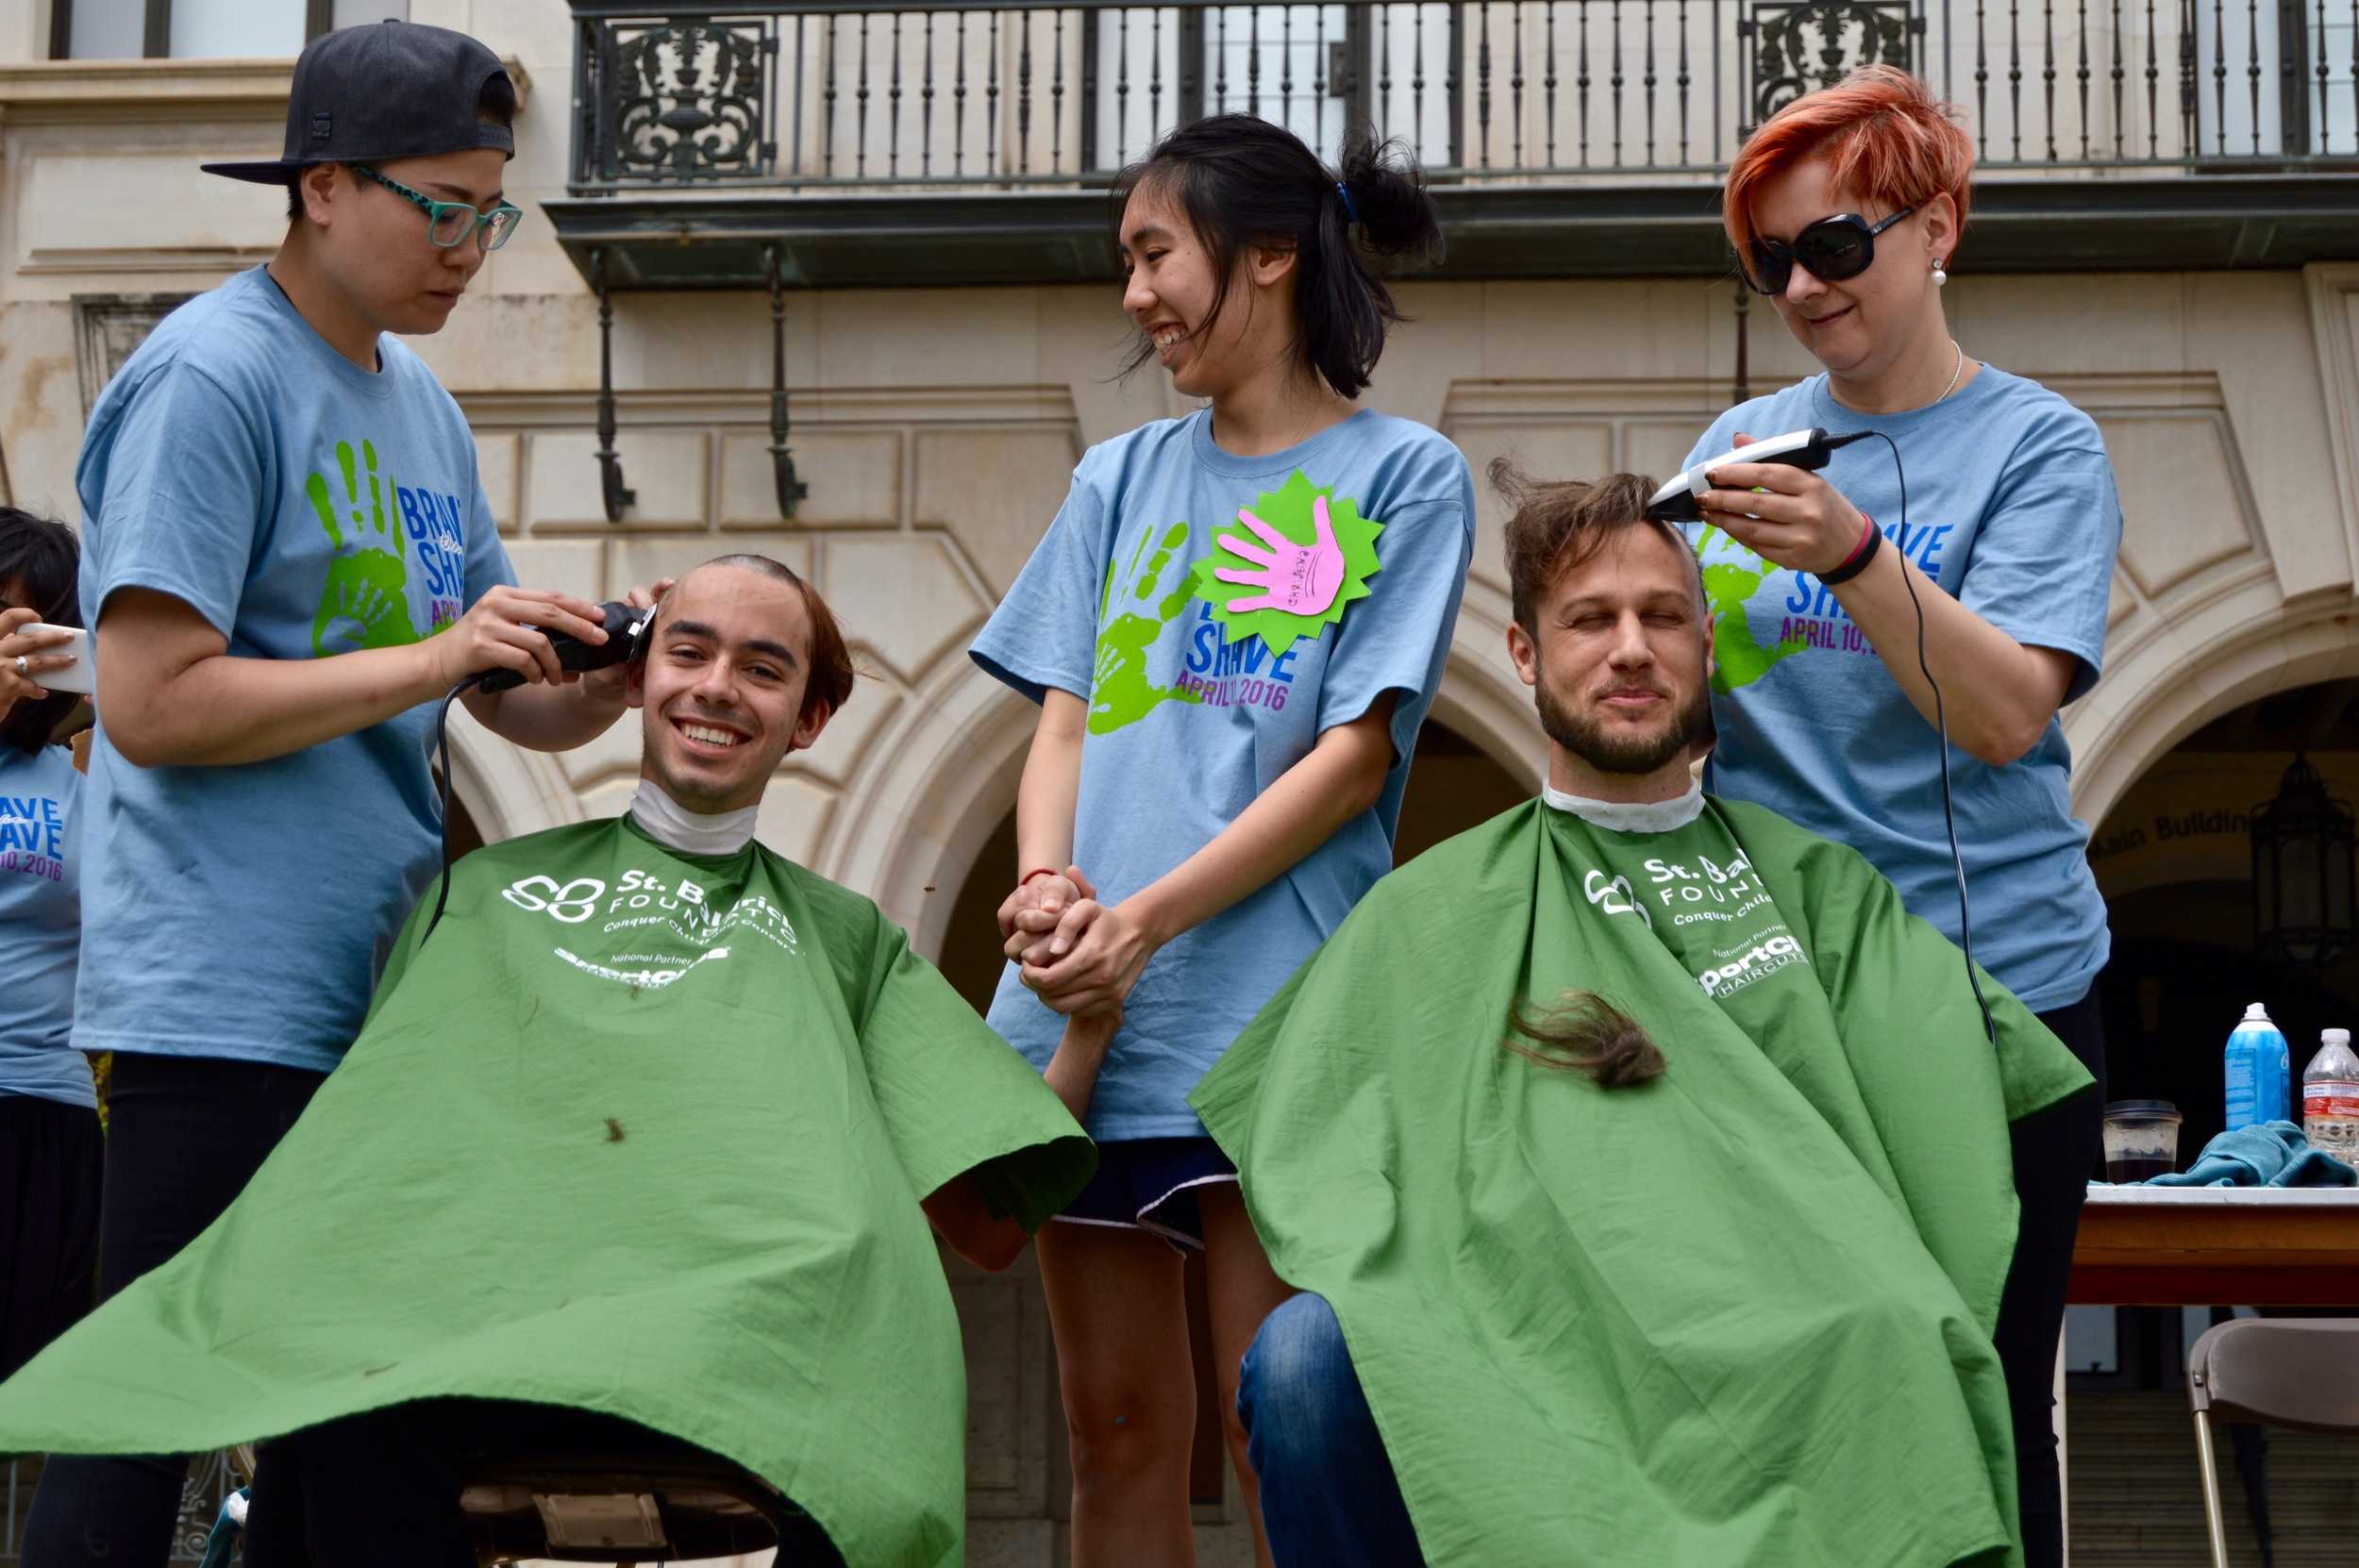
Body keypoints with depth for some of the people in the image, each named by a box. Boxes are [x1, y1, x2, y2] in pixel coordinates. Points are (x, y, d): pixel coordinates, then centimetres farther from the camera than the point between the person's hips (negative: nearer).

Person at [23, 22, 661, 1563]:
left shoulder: (421, 404, 16)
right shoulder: (210, 379, -9)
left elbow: (519, 701, 18)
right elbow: (151, 705, -16)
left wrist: (606, 673, -3)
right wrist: (430, 660, -18)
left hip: (388, 983, 8)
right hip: (225, 1004, -8)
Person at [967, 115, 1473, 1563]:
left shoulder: (1404, 475, 2)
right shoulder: (1120, 479, 18)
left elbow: (1356, 756, -6)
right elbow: (1064, 726, 12)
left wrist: (1144, 923, -14)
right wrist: (1044, 889, -9)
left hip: (1269, 1009, -5)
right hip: (1081, 1009, 5)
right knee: (1117, 1425, 6)